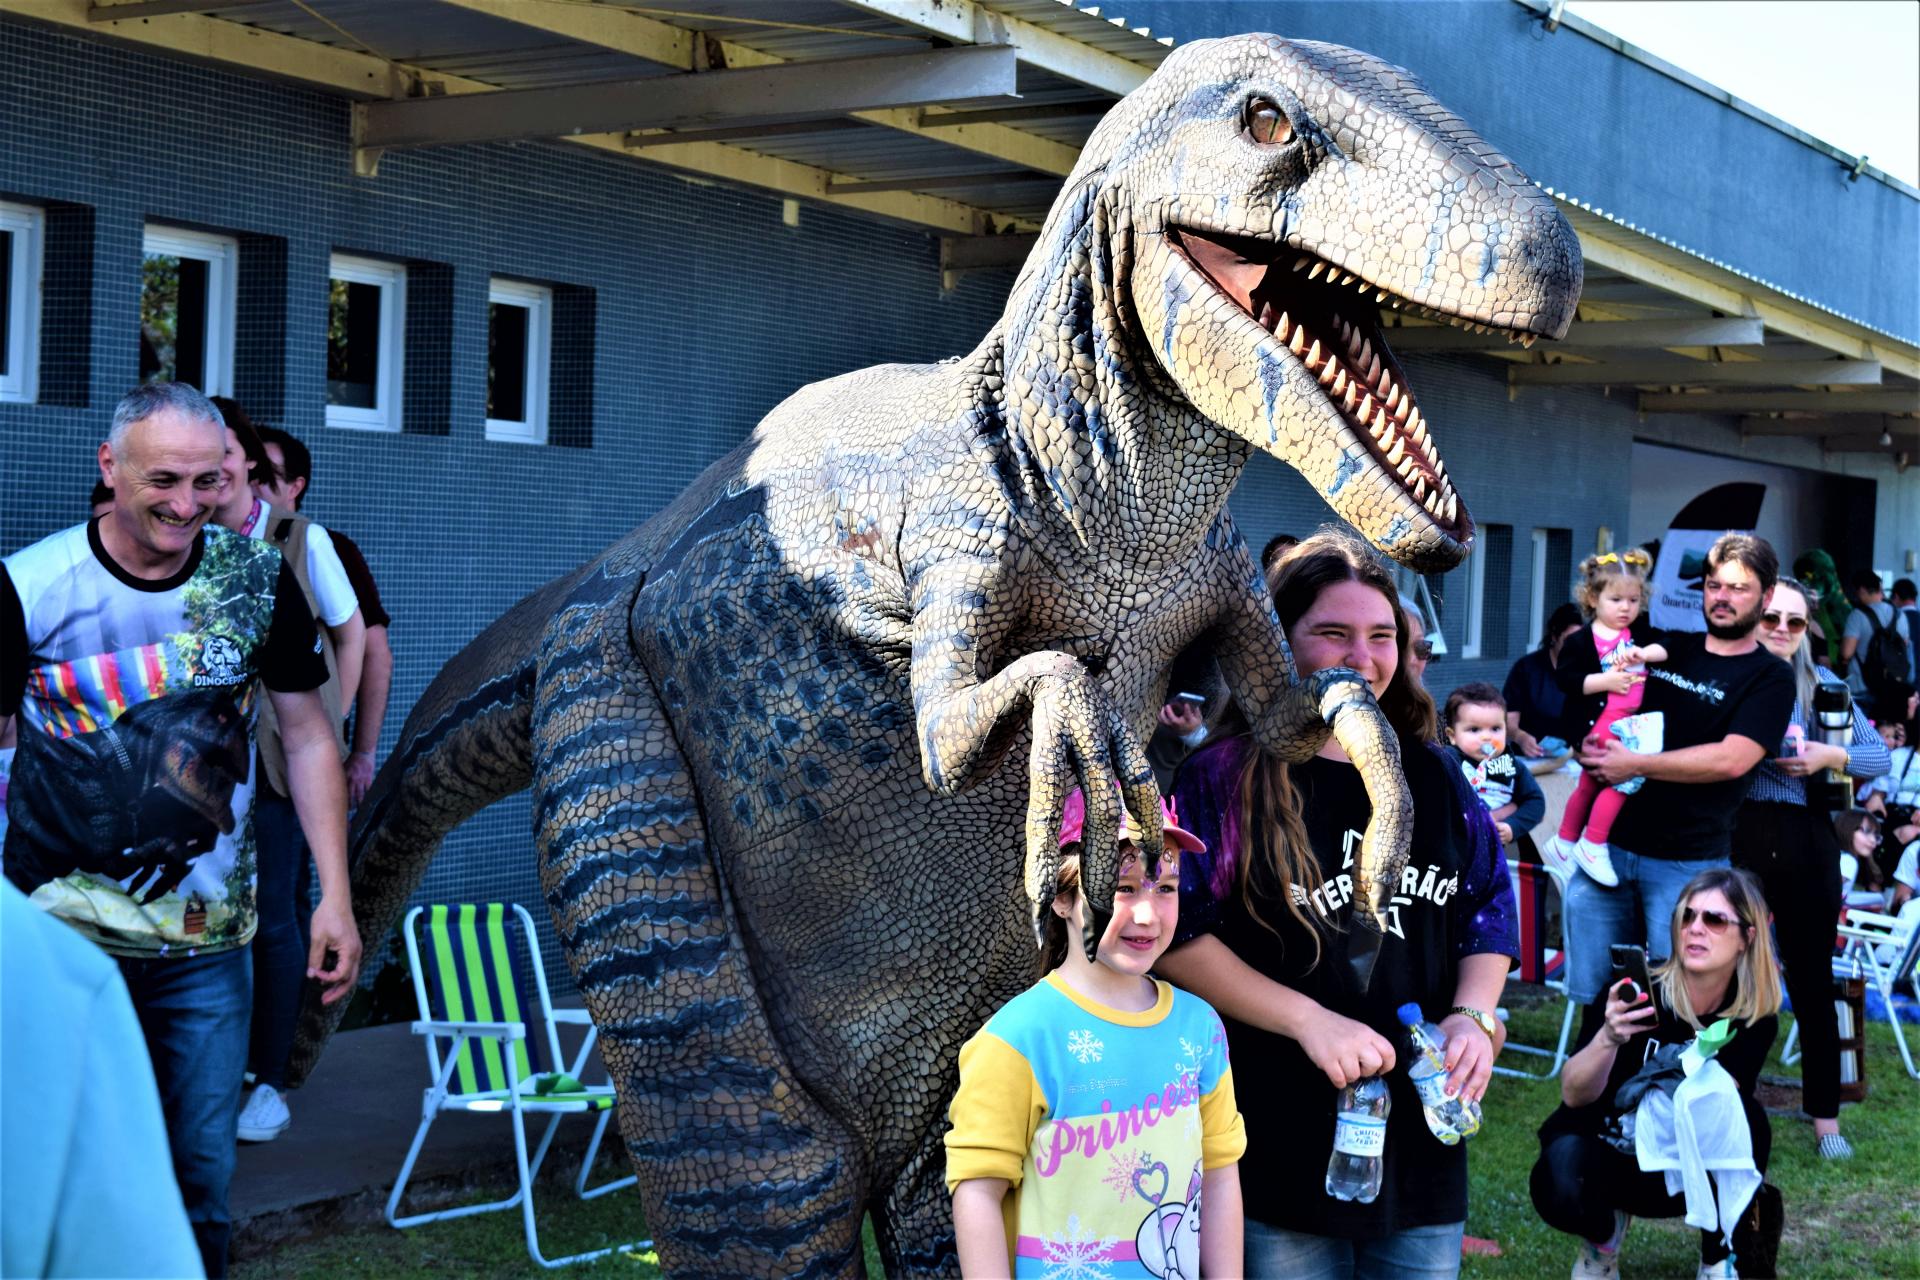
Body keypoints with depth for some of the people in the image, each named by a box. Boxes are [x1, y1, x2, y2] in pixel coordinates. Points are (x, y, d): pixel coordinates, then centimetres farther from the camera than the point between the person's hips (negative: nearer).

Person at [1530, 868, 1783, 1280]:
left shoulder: (1754, 1018, -12)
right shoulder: (1634, 992, -21)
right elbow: (1574, 1095, -24)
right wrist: (1608, 1038, -44)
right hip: (1604, 1143, -2)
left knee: (1745, 1120, -29)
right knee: (1560, 1193, -35)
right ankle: (1604, 1231, 4)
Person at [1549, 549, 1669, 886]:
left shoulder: (1640, 632, 11)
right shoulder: (1582, 641, -7)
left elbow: (1669, 646, 2)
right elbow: (1565, 678, -13)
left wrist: (1645, 653, -16)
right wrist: (1606, 681, -20)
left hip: (1630, 720, 7)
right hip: (1598, 722, -7)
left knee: (1589, 784, 16)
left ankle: (1564, 843, 30)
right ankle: (1592, 846, -8)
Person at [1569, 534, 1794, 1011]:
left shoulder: (1769, 678, -2)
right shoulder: (1669, 649, 12)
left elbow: (1732, 759, -16)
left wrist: (1635, 765, -17)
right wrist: (1591, 743, 0)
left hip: (1685, 863, -4)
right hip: (1609, 842, 5)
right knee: (1592, 995, 7)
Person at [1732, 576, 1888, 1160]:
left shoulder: (1821, 684, 6)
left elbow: (1880, 754, 7)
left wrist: (1831, 756, -11)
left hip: (1805, 844, 1)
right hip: (1736, 838, -1)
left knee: (1812, 980, 7)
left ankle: (1825, 1116, 16)